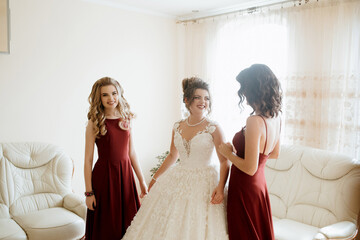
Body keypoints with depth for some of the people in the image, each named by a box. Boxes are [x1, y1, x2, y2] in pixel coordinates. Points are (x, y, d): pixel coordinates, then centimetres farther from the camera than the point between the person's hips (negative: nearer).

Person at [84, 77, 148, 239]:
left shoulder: (125, 120, 6)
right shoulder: (94, 123, -6)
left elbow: (131, 153, 11)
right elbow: (88, 160, -7)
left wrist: (142, 181, 11)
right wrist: (89, 192, -9)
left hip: (125, 175, 4)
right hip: (104, 177, -4)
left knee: (129, 225, 11)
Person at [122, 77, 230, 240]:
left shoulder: (213, 129, -10)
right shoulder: (177, 127, 3)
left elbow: (224, 161, -8)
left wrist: (220, 187, -21)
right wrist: (155, 178, 20)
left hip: (203, 183, -4)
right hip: (177, 181, 5)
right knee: (167, 226, 12)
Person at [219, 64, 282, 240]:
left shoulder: (254, 121, -27)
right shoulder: (275, 116, -1)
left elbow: (250, 168, -26)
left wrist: (228, 153, -10)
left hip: (245, 189, -8)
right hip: (260, 185, 8)